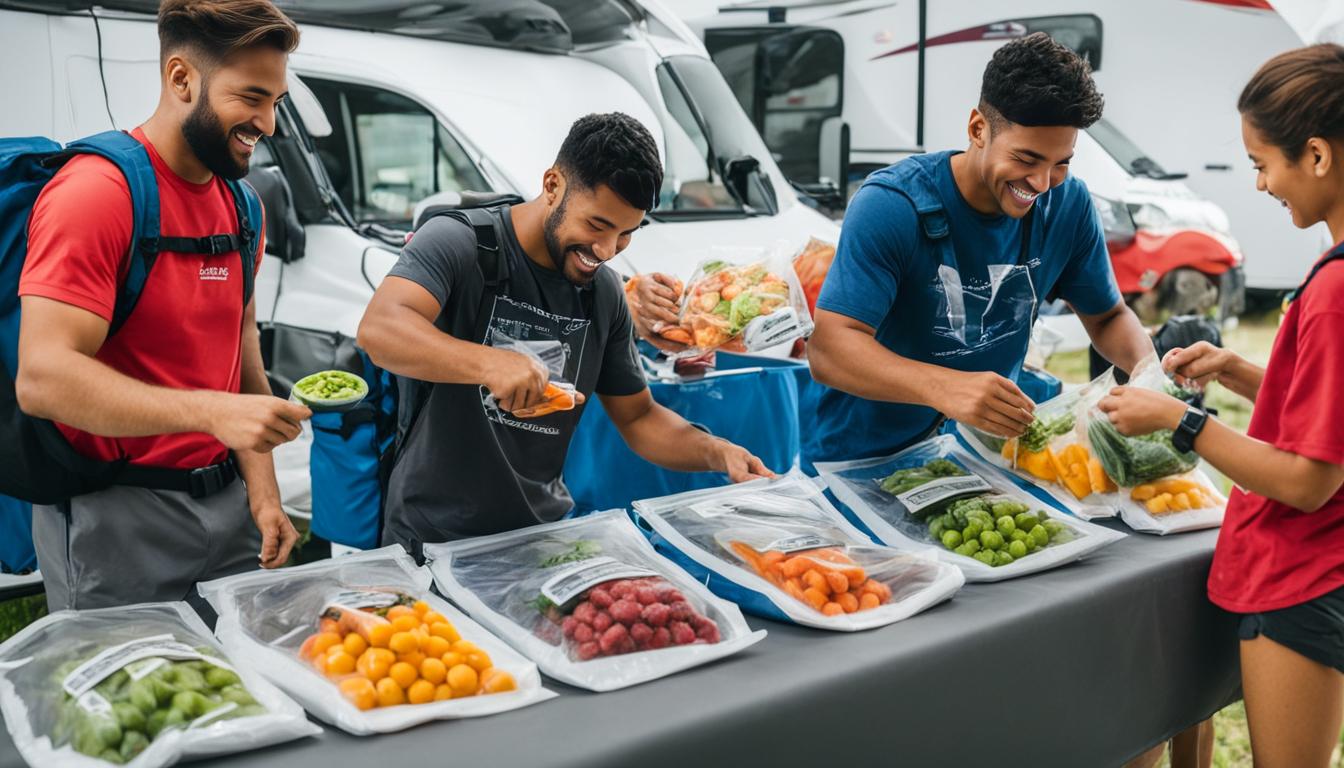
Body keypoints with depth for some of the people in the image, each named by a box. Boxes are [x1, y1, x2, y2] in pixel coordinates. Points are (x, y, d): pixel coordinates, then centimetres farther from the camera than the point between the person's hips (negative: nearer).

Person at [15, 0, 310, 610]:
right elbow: (41, 379, -23)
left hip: (226, 506, 7)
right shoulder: (95, 192, -16)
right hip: (116, 519, -7)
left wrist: (263, 495, 3)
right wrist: (211, 411, -32)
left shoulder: (240, 205, 10)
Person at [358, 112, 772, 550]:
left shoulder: (605, 294, 5)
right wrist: (489, 362, -44)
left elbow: (637, 417, 13)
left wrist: (719, 453, -4)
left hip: (543, 533, 4)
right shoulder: (456, 242, -12)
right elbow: (378, 329, -28)